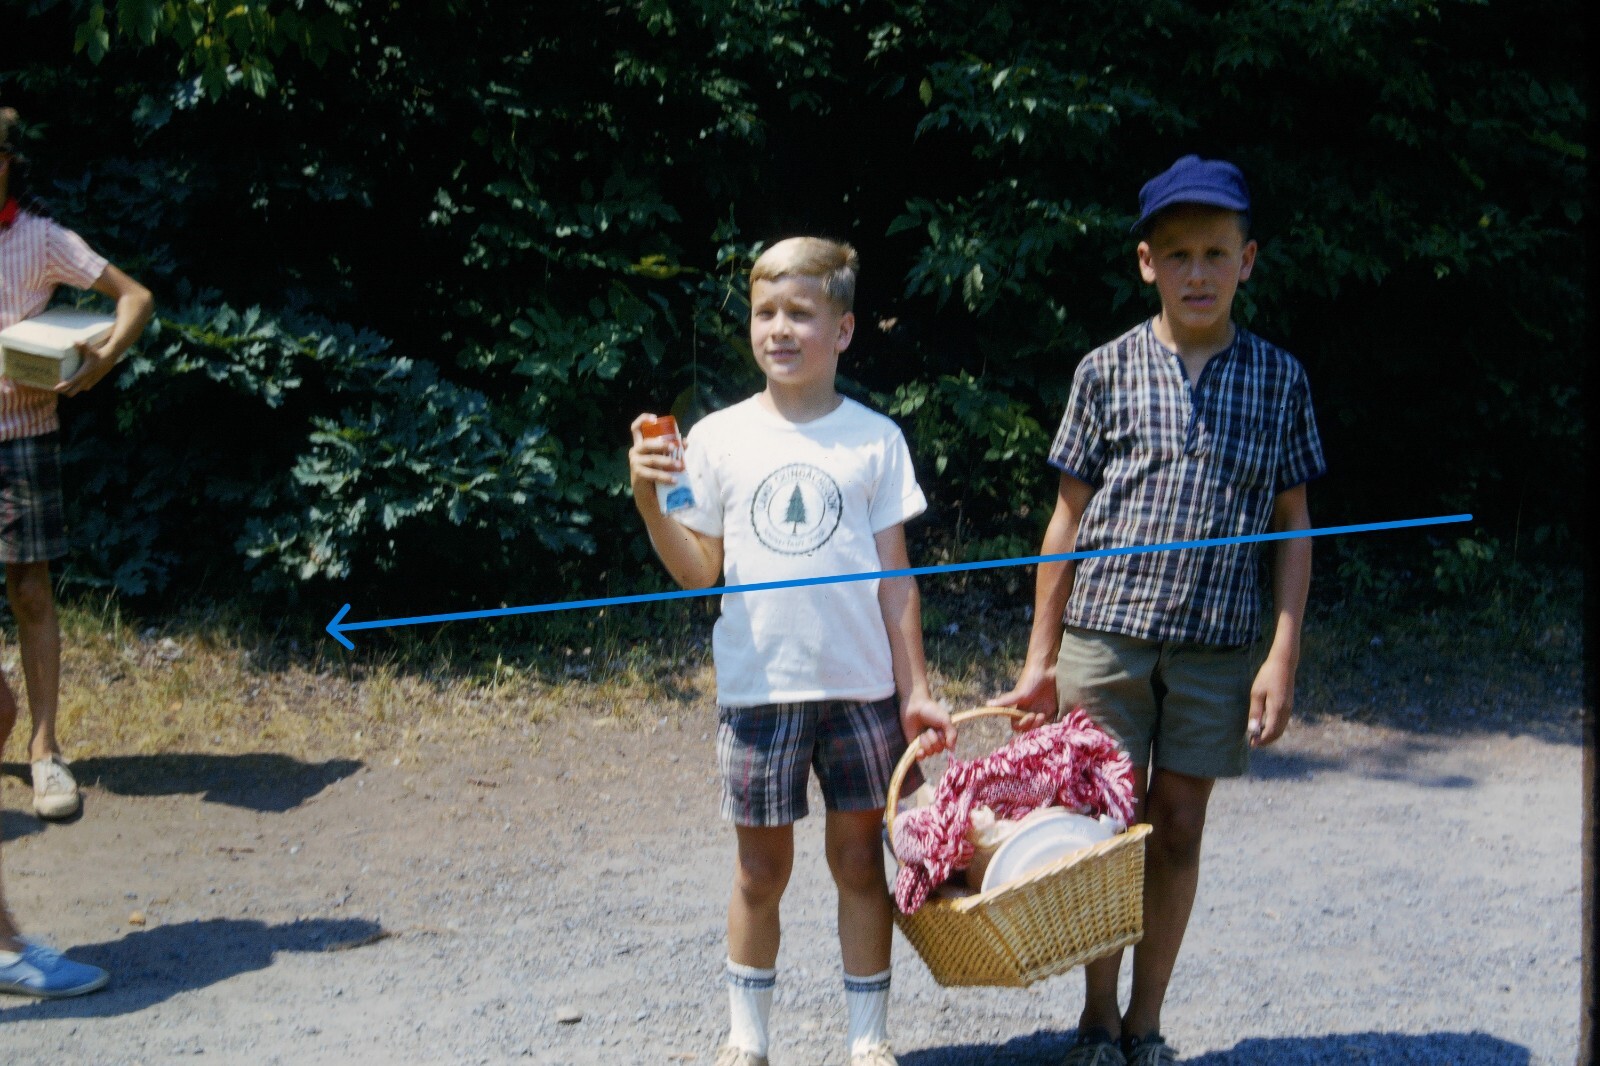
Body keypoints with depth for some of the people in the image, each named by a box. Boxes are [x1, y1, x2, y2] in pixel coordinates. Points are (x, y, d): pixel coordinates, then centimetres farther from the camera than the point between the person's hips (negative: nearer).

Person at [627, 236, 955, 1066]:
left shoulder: (874, 438, 1)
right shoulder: (718, 437, 2)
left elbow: (895, 576, 3)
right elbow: (698, 573, 3)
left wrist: (915, 689, 1)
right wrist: (648, 501, -13)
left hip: (861, 686, 0)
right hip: (757, 687, 0)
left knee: (860, 859, 8)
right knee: (760, 870, 9)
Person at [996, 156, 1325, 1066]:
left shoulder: (1279, 379, 4)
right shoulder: (1108, 371, 1)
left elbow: (1293, 524, 7)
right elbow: (1070, 516, 4)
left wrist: (1284, 653, -2)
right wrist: (1040, 658, 3)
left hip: (1217, 646, 1)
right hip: (1105, 632, -1)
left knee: (1178, 829, 8)